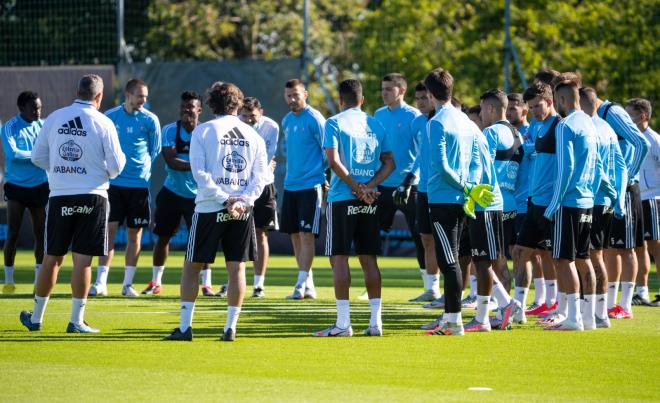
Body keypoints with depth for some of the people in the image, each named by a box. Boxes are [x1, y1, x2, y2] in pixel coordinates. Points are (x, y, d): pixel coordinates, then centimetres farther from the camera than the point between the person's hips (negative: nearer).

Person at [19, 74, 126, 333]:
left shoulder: (54, 118, 2)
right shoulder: (102, 123, -6)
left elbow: (37, 157, 7)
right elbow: (115, 166, -5)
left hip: (59, 196, 3)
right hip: (92, 196, -2)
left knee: (52, 258, 11)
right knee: (82, 259, 0)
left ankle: (36, 317, 19)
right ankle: (77, 320, 0)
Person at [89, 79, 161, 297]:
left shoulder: (150, 120, 1)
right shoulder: (110, 117, 1)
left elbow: (155, 150, 12)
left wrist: (142, 167, 7)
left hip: (139, 183, 1)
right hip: (114, 182, -1)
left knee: (134, 234, 4)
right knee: (109, 229, -6)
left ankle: (128, 283, 12)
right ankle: (100, 282, -5)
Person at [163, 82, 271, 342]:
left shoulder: (203, 131, 0)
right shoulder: (253, 135, 9)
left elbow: (199, 172, -8)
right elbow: (261, 175, 3)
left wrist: (224, 199, -10)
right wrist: (243, 200, -6)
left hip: (209, 209, -3)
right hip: (243, 211, 3)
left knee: (192, 266, 5)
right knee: (236, 268, 6)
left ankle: (185, 326, 2)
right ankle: (231, 327, 3)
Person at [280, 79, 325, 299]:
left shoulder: (314, 119, -9)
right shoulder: (286, 121, 13)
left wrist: (324, 178, -10)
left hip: (310, 184, -8)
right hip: (290, 185, 8)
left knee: (306, 234, -10)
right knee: (295, 234, 8)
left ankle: (302, 284, -10)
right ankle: (308, 283, 16)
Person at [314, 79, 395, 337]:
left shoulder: (334, 123, -4)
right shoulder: (376, 125, 11)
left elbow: (334, 161, -15)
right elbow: (389, 163, 7)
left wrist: (357, 188, -11)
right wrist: (369, 187, -3)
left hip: (343, 199, -5)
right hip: (370, 201, 5)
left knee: (339, 258, -2)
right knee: (369, 259, 9)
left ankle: (343, 322, -6)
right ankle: (375, 321, 5)